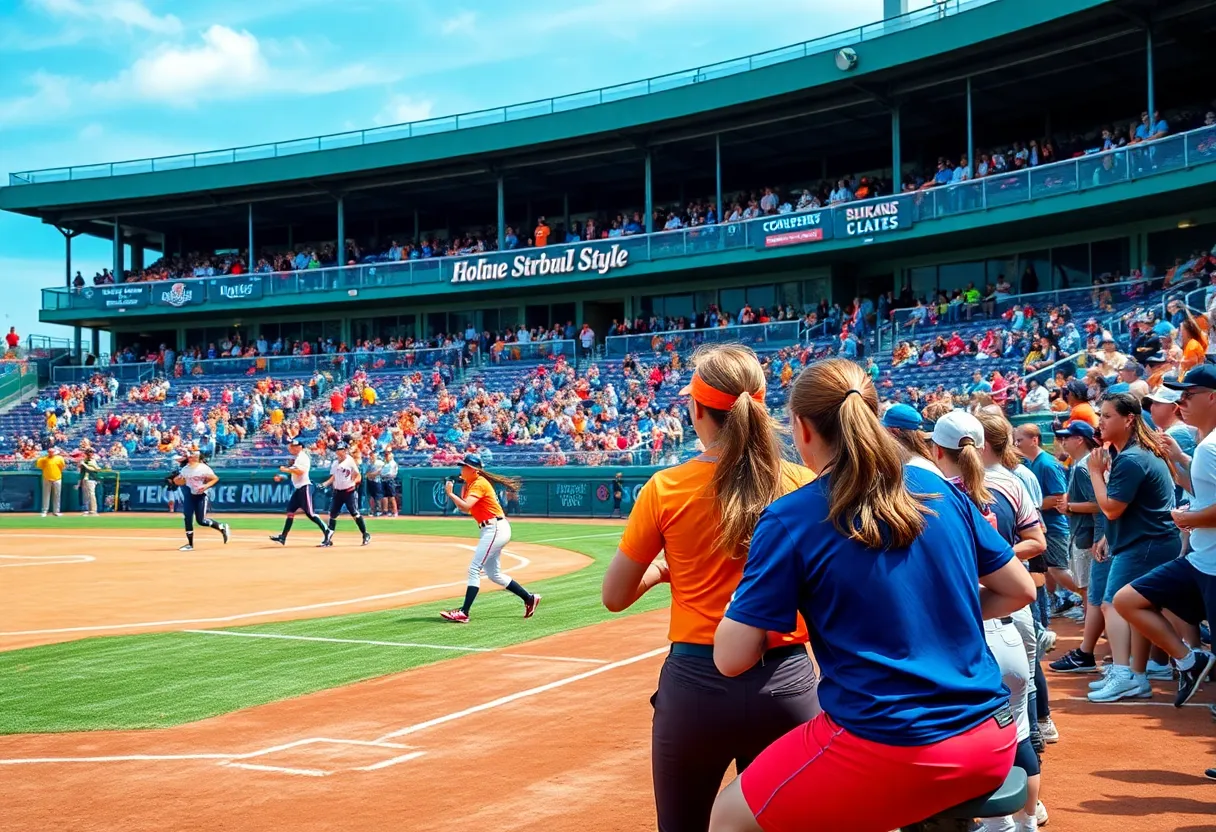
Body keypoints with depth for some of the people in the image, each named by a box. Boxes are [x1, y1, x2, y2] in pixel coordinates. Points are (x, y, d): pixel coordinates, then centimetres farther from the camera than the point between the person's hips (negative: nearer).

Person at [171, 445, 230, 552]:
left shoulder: (203, 468, -12)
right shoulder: (185, 469, 3)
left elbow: (215, 479, -7)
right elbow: (182, 481, 13)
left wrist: (206, 486, -21)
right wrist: (176, 480, -9)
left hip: (201, 495, -5)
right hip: (189, 495, 5)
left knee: (201, 520, -6)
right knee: (188, 519, -2)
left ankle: (222, 527, 17)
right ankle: (190, 544, 6)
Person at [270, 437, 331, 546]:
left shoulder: (303, 457, -12)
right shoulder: (297, 458, 18)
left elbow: (300, 471, -27)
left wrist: (286, 469, -19)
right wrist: (282, 477, 14)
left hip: (304, 487, -10)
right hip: (298, 488, 10)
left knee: (309, 513, -12)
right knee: (290, 511, 8)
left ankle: (327, 531, -9)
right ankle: (283, 537, 11)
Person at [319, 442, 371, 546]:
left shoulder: (350, 461, -6)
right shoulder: (334, 463, 11)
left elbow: (358, 476, -7)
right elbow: (333, 477, 17)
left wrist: (354, 482, -27)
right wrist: (325, 484, 2)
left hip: (349, 491, -6)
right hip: (337, 492, 6)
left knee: (355, 513, -9)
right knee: (332, 514, 4)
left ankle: (366, 535, 3)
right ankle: (328, 539, 9)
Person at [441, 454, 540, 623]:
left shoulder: (479, 483, -14)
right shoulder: (469, 484, 15)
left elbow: (465, 507, -26)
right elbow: (464, 508, 10)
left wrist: (450, 493, -18)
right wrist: (463, 488, 3)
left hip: (495, 529, -11)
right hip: (489, 531, 11)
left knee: (474, 569, -13)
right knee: (493, 574, 16)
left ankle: (463, 613, -15)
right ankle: (529, 598, 25)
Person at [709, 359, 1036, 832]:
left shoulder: (791, 519, -9)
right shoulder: (940, 490, 4)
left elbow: (731, 659, -8)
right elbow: (1020, 591, 13)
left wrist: (765, 580, 8)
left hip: (892, 755, -6)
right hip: (993, 742, 6)